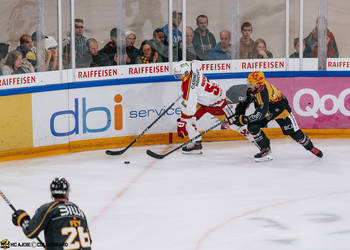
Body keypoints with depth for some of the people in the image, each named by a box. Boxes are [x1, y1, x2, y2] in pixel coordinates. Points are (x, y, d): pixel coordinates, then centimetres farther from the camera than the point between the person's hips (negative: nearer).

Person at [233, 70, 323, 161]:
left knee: (294, 132, -3)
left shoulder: (265, 93, -40)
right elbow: (244, 102, 2)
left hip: (280, 109, -7)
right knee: (252, 127, -14)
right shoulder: (251, 89, -17)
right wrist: (239, 115, -8)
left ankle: (310, 147, 23)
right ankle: (265, 150, 0)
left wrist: (245, 119, -41)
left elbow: (261, 113, -42)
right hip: (266, 112, 7)